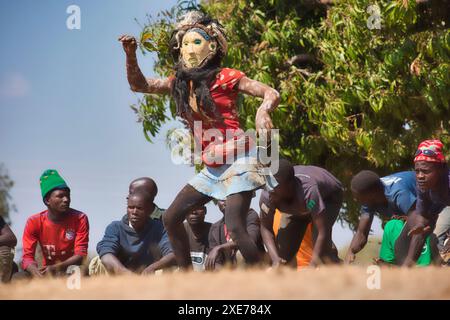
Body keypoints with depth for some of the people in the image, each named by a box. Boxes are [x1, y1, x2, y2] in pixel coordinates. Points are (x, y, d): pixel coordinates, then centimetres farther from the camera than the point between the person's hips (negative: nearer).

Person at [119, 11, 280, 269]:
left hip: (238, 160, -8)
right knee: (171, 218, 4)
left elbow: (272, 95, -10)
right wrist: (131, 55, -7)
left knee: (235, 227, -20)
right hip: (211, 168, 8)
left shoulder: (225, 77, -7)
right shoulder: (180, 82, 11)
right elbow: (139, 84, 10)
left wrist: (263, 110, -33)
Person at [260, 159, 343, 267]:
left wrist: (312, 266, -51)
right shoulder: (267, 195, -35)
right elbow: (266, 228, -22)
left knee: (321, 246, -27)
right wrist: (275, 259, -36)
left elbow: (323, 232, -46)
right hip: (297, 207, 5)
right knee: (284, 249, -5)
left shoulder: (308, 190, -48)